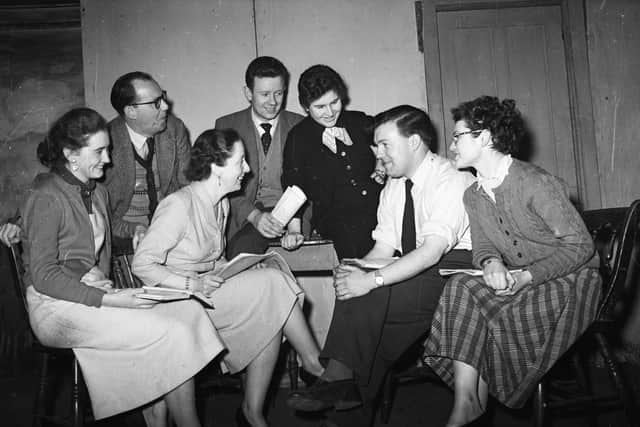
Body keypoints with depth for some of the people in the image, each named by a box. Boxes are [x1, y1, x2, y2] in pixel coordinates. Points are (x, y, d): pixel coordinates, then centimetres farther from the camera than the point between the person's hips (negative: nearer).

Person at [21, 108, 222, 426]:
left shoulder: (97, 193, 15)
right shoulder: (47, 197, -12)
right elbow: (43, 275, -16)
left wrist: (102, 281, -3)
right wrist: (106, 299, -22)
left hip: (95, 292, 8)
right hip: (57, 305, -7)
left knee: (187, 309, -16)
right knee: (169, 333, -23)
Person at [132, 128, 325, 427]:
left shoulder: (221, 203, 9)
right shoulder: (179, 205, -18)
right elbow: (142, 264, -19)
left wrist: (235, 270, 1)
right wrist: (193, 286, -24)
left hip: (209, 288, 8)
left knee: (269, 320, -17)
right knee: (272, 284, -20)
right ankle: (314, 363, -3)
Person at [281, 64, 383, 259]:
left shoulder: (360, 122, 13)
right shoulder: (298, 137, 8)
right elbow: (293, 184, 5)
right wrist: (293, 229, -6)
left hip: (380, 207, 2)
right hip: (337, 219, -2)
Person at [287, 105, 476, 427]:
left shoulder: (452, 181, -14)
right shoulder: (392, 189, 12)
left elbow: (432, 251, -26)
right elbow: (383, 249, 7)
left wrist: (372, 280, -34)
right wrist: (354, 271, -14)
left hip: (451, 271, -7)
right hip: (411, 272, 7)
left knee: (369, 296, -28)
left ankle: (337, 379, -16)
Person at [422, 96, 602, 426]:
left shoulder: (536, 184, -19)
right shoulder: (473, 196, 5)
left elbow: (580, 245, -16)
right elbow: (482, 246, 9)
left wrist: (526, 277, -25)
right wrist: (491, 263, -17)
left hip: (571, 280, -7)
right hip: (518, 282, 7)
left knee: (469, 300, -26)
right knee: (460, 288, -21)